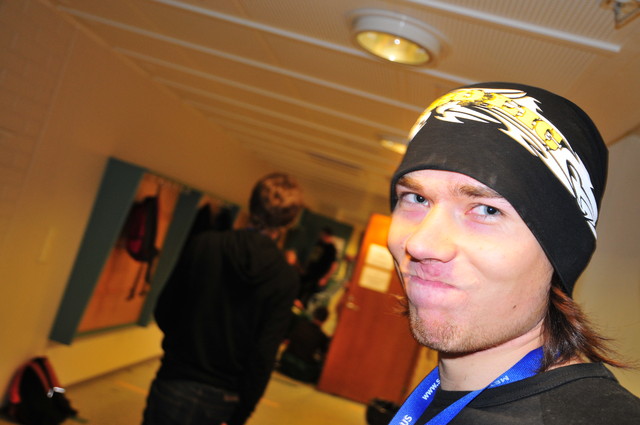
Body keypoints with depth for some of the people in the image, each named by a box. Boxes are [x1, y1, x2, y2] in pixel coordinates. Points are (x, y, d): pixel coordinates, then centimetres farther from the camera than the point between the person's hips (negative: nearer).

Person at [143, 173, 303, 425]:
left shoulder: (204, 245, -8)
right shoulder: (286, 279, -9)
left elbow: (164, 312, -2)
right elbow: (263, 356, -12)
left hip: (175, 385, -1)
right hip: (223, 400, 2)